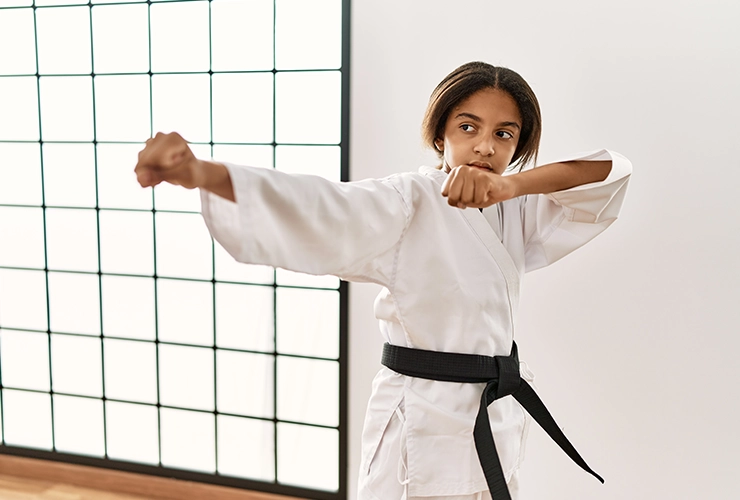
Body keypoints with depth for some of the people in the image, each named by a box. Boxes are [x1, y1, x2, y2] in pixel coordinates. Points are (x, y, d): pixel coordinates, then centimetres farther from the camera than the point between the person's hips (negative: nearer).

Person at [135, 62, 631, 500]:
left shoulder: (513, 211, 4)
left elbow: (612, 172, -7)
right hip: (425, 428, -7)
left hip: (495, 421, 7)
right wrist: (200, 172, -51)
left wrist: (514, 183, -27)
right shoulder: (409, 203, -15)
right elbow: (321, 207, -33)